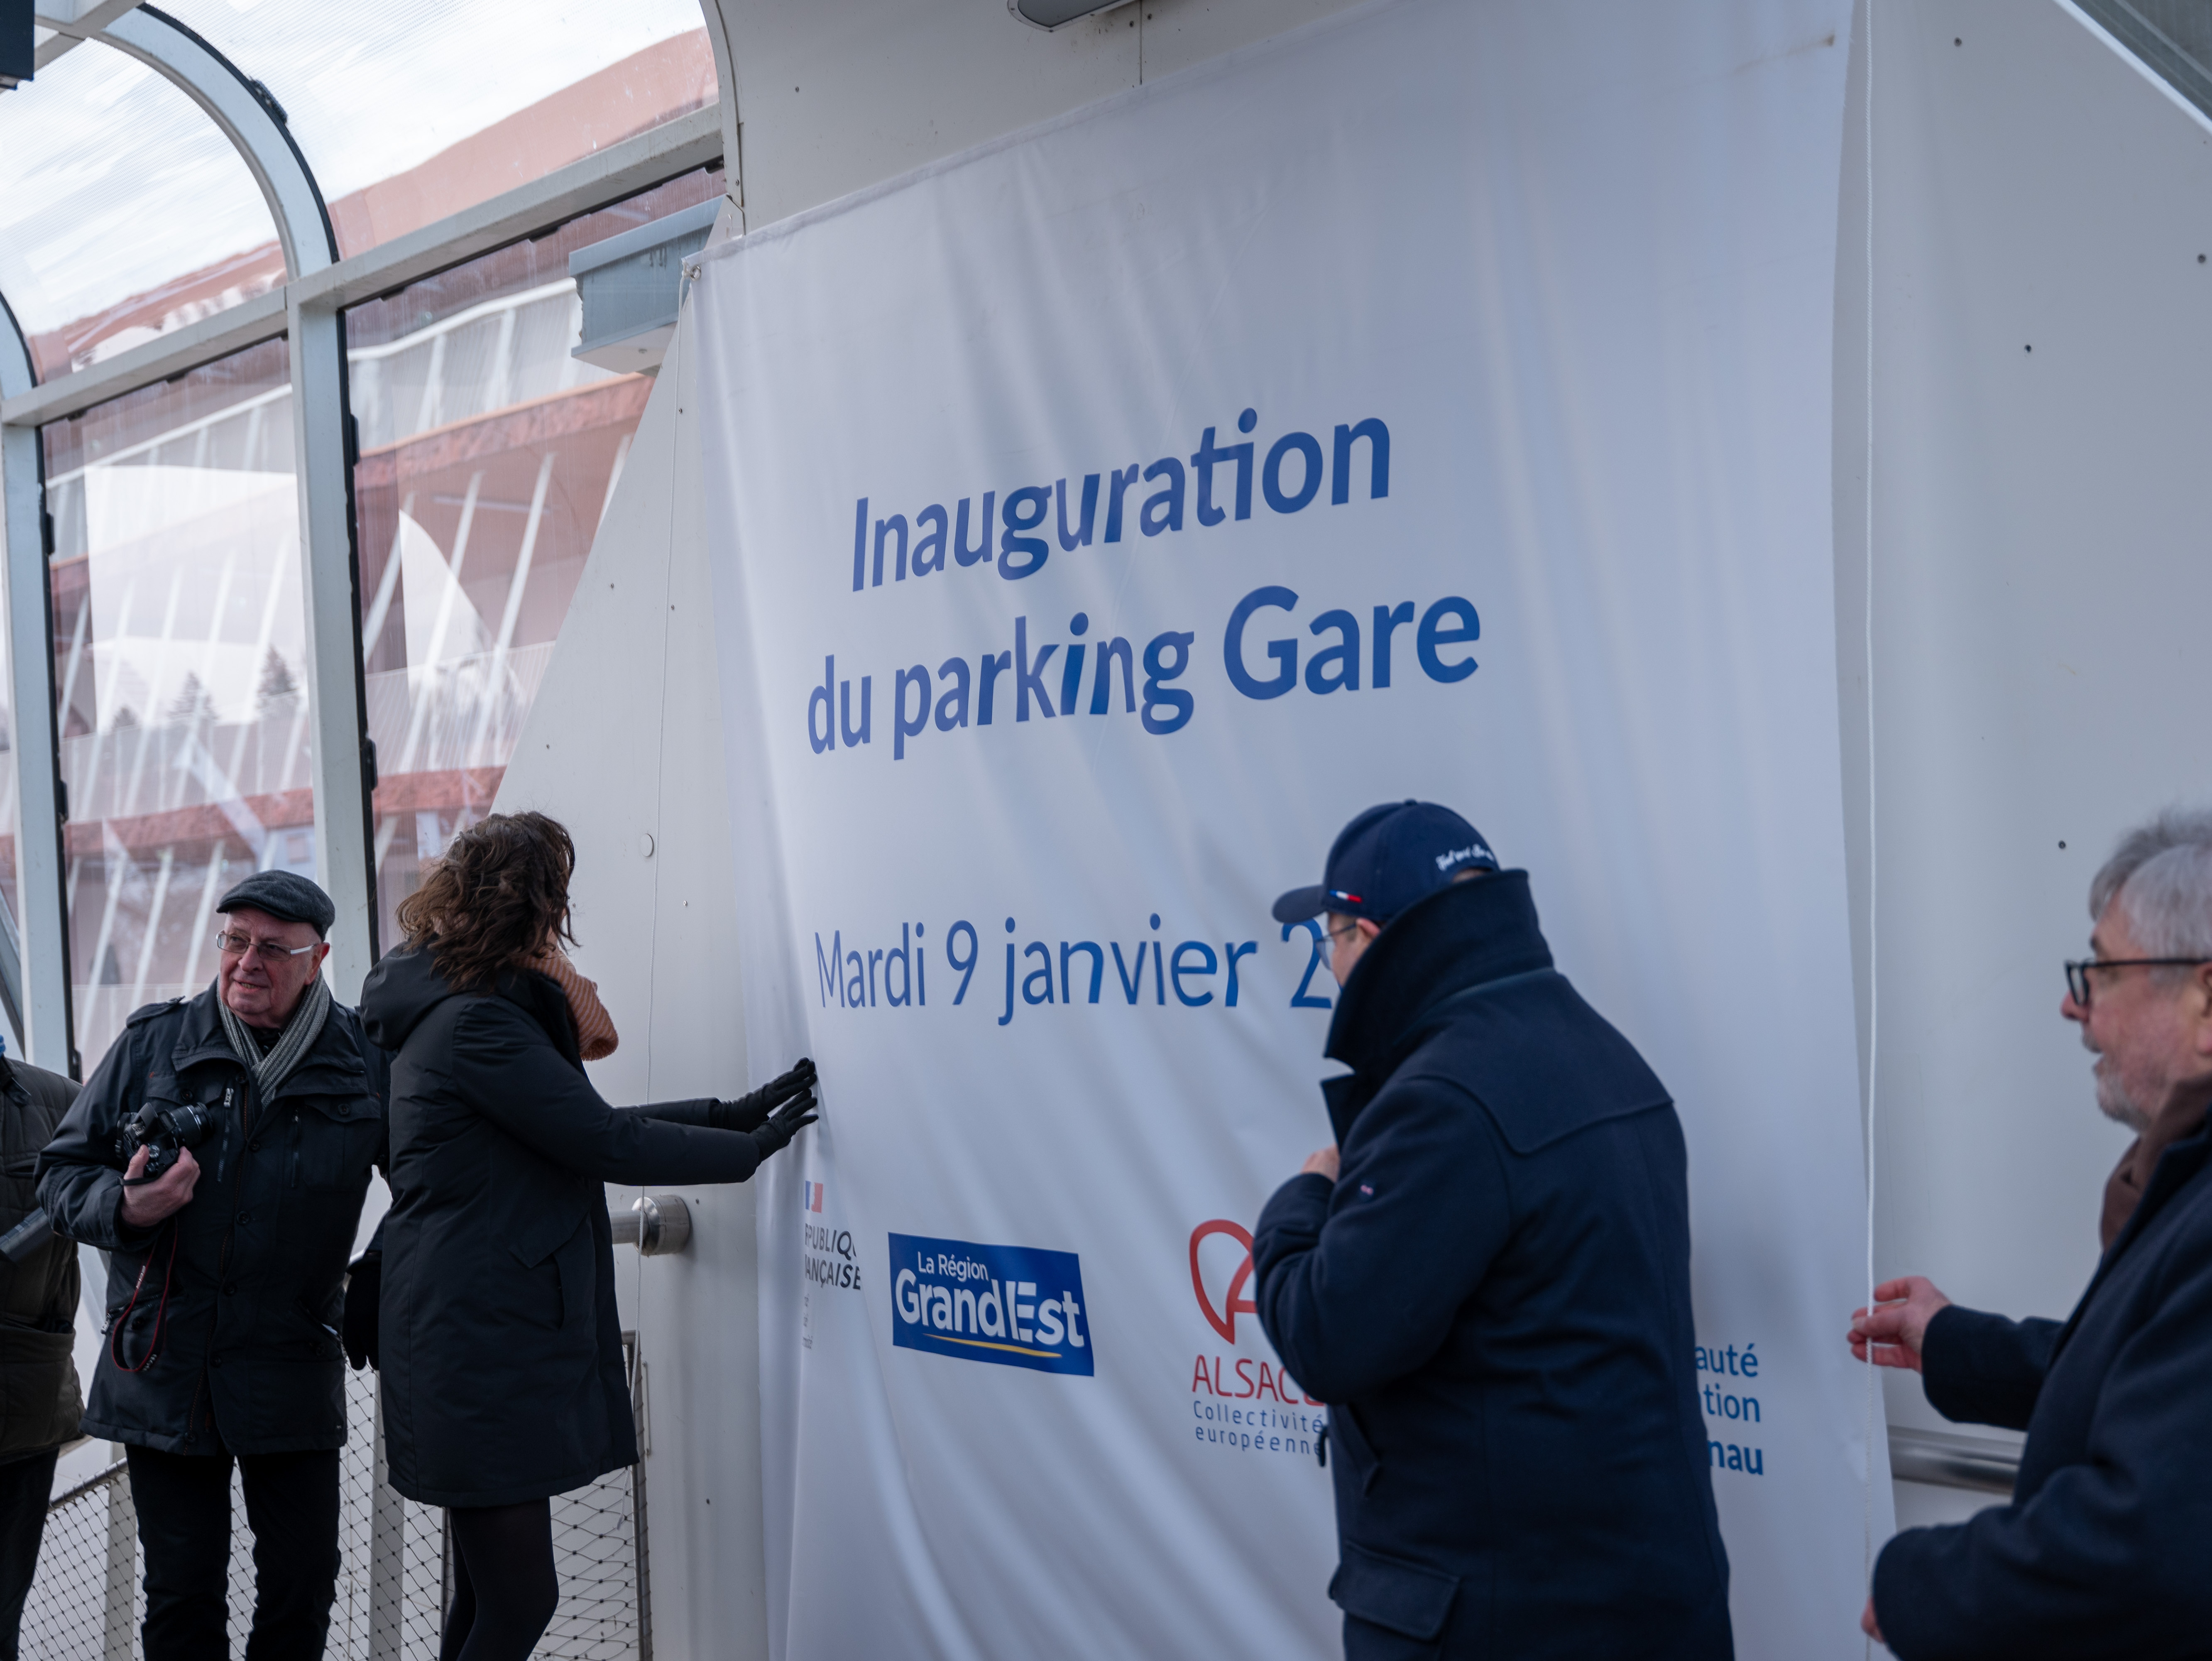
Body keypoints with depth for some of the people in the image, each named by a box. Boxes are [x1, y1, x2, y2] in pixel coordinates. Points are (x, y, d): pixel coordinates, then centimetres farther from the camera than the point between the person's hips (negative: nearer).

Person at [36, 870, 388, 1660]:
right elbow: (62, 1169, 6)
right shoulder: (152, 1042, 2)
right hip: (162, 1370, 1)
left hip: (292, 1378, 0)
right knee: (181, 1592, 7)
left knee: (303, 1582, 5)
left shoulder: (363, 1063, -1)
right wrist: (125, 1209, -14)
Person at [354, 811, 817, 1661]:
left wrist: (735, 1111, 11)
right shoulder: (478, 1024, -18)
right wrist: (754, 1146, -6)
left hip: (476, 1345, 11)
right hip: (482, 1357, -11)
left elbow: (582, 1123, 16)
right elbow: (606, 1143, -17)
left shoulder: (461, 1013, 15)